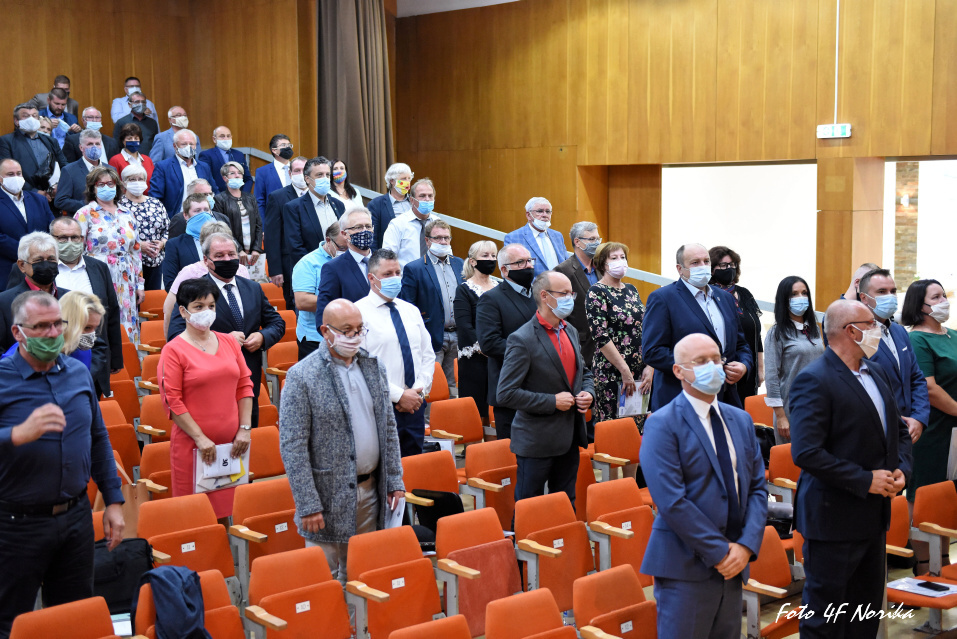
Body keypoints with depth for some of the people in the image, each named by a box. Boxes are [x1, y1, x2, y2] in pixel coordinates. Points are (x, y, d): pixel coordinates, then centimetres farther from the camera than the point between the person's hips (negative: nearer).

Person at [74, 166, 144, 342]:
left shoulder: (127, 215, 15)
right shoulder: (85, 214, 1)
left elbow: (136, 250, 16)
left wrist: (140, 284, 12)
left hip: (125, 284, 4)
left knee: (127, 329, 2)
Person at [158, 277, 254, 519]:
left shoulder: (229, 342, 10)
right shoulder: (173, 350, -4)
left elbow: (244, 386, 12)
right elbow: (172, 400, -9)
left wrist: (245, 429, 3)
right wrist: (200, 438, -13)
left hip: (231, 443, 4)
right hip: (192, 445, -4)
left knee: (227, 511, 8)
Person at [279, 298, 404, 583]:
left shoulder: (374, 367, 8)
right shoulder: (302, 376, -11)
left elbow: (388, 427, 15)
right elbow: (292, 446, -13)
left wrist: (395, 481, 8)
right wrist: (308, 505, -16)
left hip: (370, 490, 5)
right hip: (329, 493, -5)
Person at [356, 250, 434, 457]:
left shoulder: (411, 311, 15)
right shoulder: (359, 312, -6)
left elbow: (428, 355, 14)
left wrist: (420, 390, -3)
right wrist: (399, 395, -15)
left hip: (415, 404, 6)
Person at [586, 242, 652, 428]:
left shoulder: (631, 290, 14)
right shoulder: (597, 293, -7)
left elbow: (644, 329, 13)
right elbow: (601, 338, -14)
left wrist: (649, 367, 3)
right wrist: (625, 371, -16)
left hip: (640, 374, 6)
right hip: (612, 375, -6)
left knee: (640, 427, 7)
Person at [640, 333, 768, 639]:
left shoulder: (740, 420, 12)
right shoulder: (662, 425, -10)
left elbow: (758, 487, 9)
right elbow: (672, 501, -17)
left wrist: (747, 545, -5)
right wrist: (719, 552, -15)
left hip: (732, 564, 6)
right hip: (686, 568, -6)